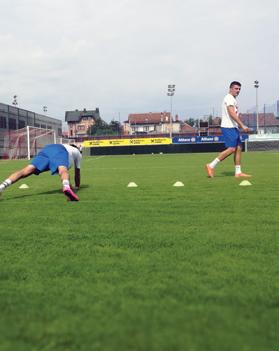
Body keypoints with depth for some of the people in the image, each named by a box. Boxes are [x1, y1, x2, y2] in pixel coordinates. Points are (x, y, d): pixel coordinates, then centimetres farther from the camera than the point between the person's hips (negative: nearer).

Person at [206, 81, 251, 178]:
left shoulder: (232, 99, 22)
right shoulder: (229, 98, -10)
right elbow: (232, 114, -22)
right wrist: (242, 125, -25)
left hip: (233, 127, 10)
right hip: (229, 127, -10)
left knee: (238, 148, 6)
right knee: (231, 149, -13)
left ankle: (238, 172, 9)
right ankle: (211, 166, -8)